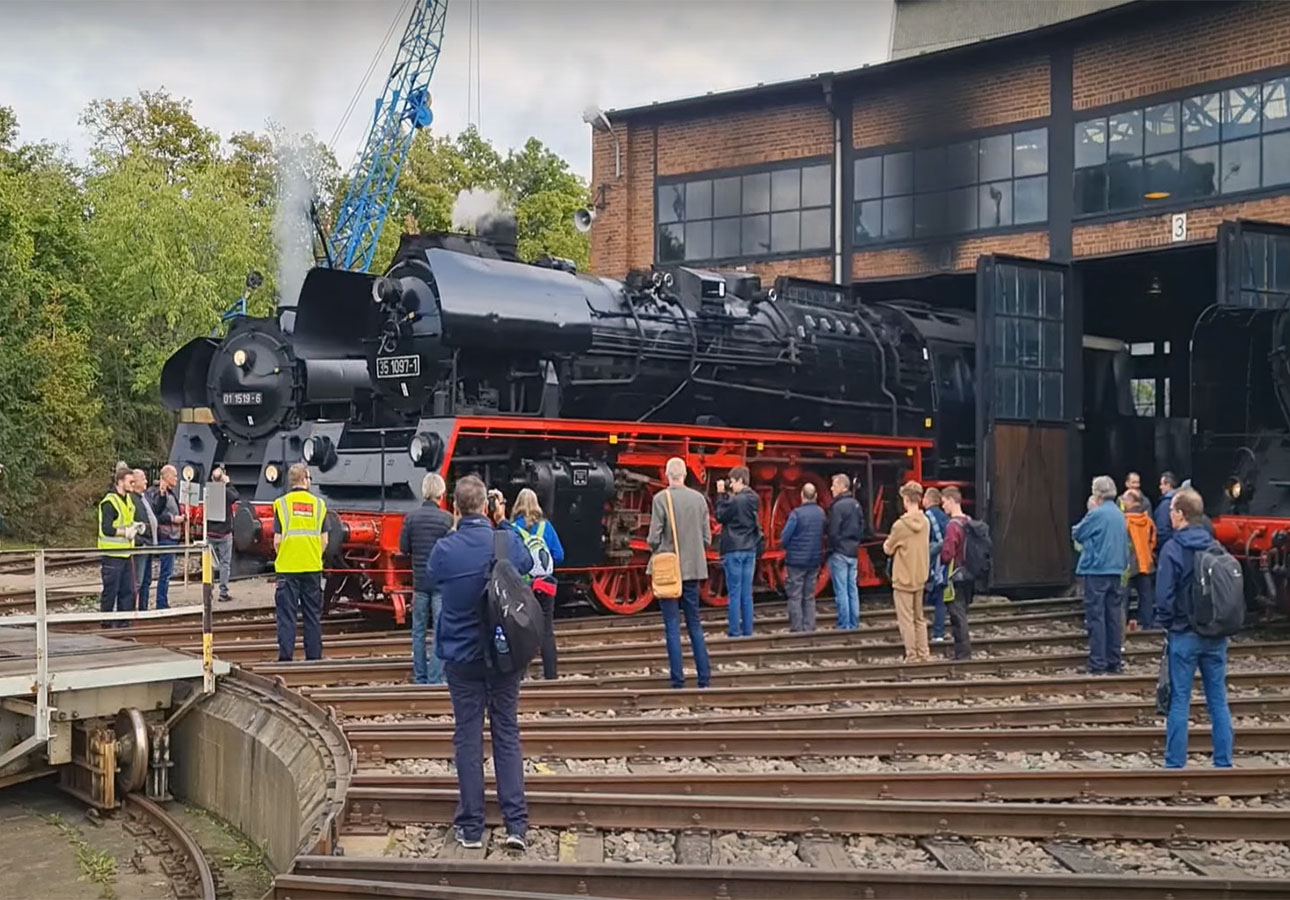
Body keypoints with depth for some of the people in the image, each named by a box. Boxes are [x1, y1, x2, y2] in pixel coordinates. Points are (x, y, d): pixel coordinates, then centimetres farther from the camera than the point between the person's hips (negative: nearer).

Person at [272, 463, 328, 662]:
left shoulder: (281, 504, -3)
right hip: (313, 567, 2)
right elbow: (324, 541, 2)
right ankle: (314, 656, 13)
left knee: (287, 614, 3)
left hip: (287, 568, -1)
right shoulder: (319, 504, 2)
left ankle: (286, 656, 2)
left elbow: (277, 540, -5)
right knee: (313, 615, 9)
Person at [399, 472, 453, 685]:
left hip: (419, 580, 3)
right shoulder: (447, 519, -11)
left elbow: (403, 548, 0)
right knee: (440, 631, 1)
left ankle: (419, 678, 17)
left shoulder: (411, 518, -2)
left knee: (418, 631, 12)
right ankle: (435, 679, -2)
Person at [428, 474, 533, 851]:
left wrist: (456, 529, 10)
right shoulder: (507, 542, -11)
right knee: (507, 733, 9)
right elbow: (527, 564, 12)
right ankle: (516, 824, 5)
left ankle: (471, 827, 11)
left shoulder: (444, 548, -12)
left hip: (461, 656, -1)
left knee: (467, 737, 7)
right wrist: (504, 524, 13)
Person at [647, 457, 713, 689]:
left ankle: (678, 679, 0)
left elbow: (654, 538, -12)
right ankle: (704, 677, 12)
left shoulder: (661, 498, -12)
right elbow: (707, 537, 4)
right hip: (693, 568, 4)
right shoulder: (699, 498, 1)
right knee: (695, 624, 13)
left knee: (672, 627, 1)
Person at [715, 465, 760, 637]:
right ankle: (747, 629, 12)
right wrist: (727, 495, 11)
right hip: (750, 549, 7)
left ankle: (734, 631, -2)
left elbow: (720, 516, -5)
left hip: (734, 550, -7)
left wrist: (721, 494, -1)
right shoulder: (753, 498, 7)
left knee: (734, 593, -3)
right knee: (747, 594, 10)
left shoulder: (735, 500, -16)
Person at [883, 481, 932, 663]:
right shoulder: (925, 522, 2)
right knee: (919, 618, 15)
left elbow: (888, 549, -7)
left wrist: (888, 542, 12)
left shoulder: (900, 525, -18)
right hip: (920, 578, 7)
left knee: (906, 620, 0)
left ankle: (912, 657, 1)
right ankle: (924, 655, 16)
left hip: (903, 579, -7)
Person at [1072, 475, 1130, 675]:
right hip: (1116, 571, 7)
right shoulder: (1119, 514, 10)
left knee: (1096, 617, -5)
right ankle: (1113, 663, 12)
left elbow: (1077, 533, -1)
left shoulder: (1097, 514, -13)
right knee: (1114, 617, 9)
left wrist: (1089, 511, 10)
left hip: (1096, 570, -7)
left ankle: (1098, 664, -7)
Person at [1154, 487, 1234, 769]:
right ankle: (1223, 764, 12)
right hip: (1216, 637, 4)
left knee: (1179, 702, 2)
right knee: (1218, 701, 9)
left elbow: (1164, 595, -14)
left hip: (1184, 636, -4)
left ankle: (1174, 765, 5)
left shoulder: (1172, 549, -12)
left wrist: (1166, 624, 1)